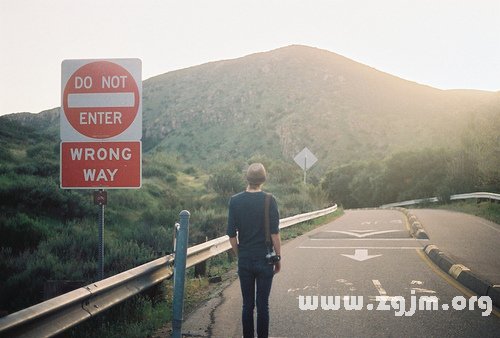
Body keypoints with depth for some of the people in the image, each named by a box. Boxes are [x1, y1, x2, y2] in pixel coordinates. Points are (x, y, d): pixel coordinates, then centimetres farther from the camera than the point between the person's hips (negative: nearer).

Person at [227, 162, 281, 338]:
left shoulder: (235, 201, -2)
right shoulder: (269, 200, -9)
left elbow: (232, 235, 0)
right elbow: (275, 233, -9)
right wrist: (278, 258, 2)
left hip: (244, 260, 2)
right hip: (265, 260, -2)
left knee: (247, 305, 10)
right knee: (263, 304, 5)